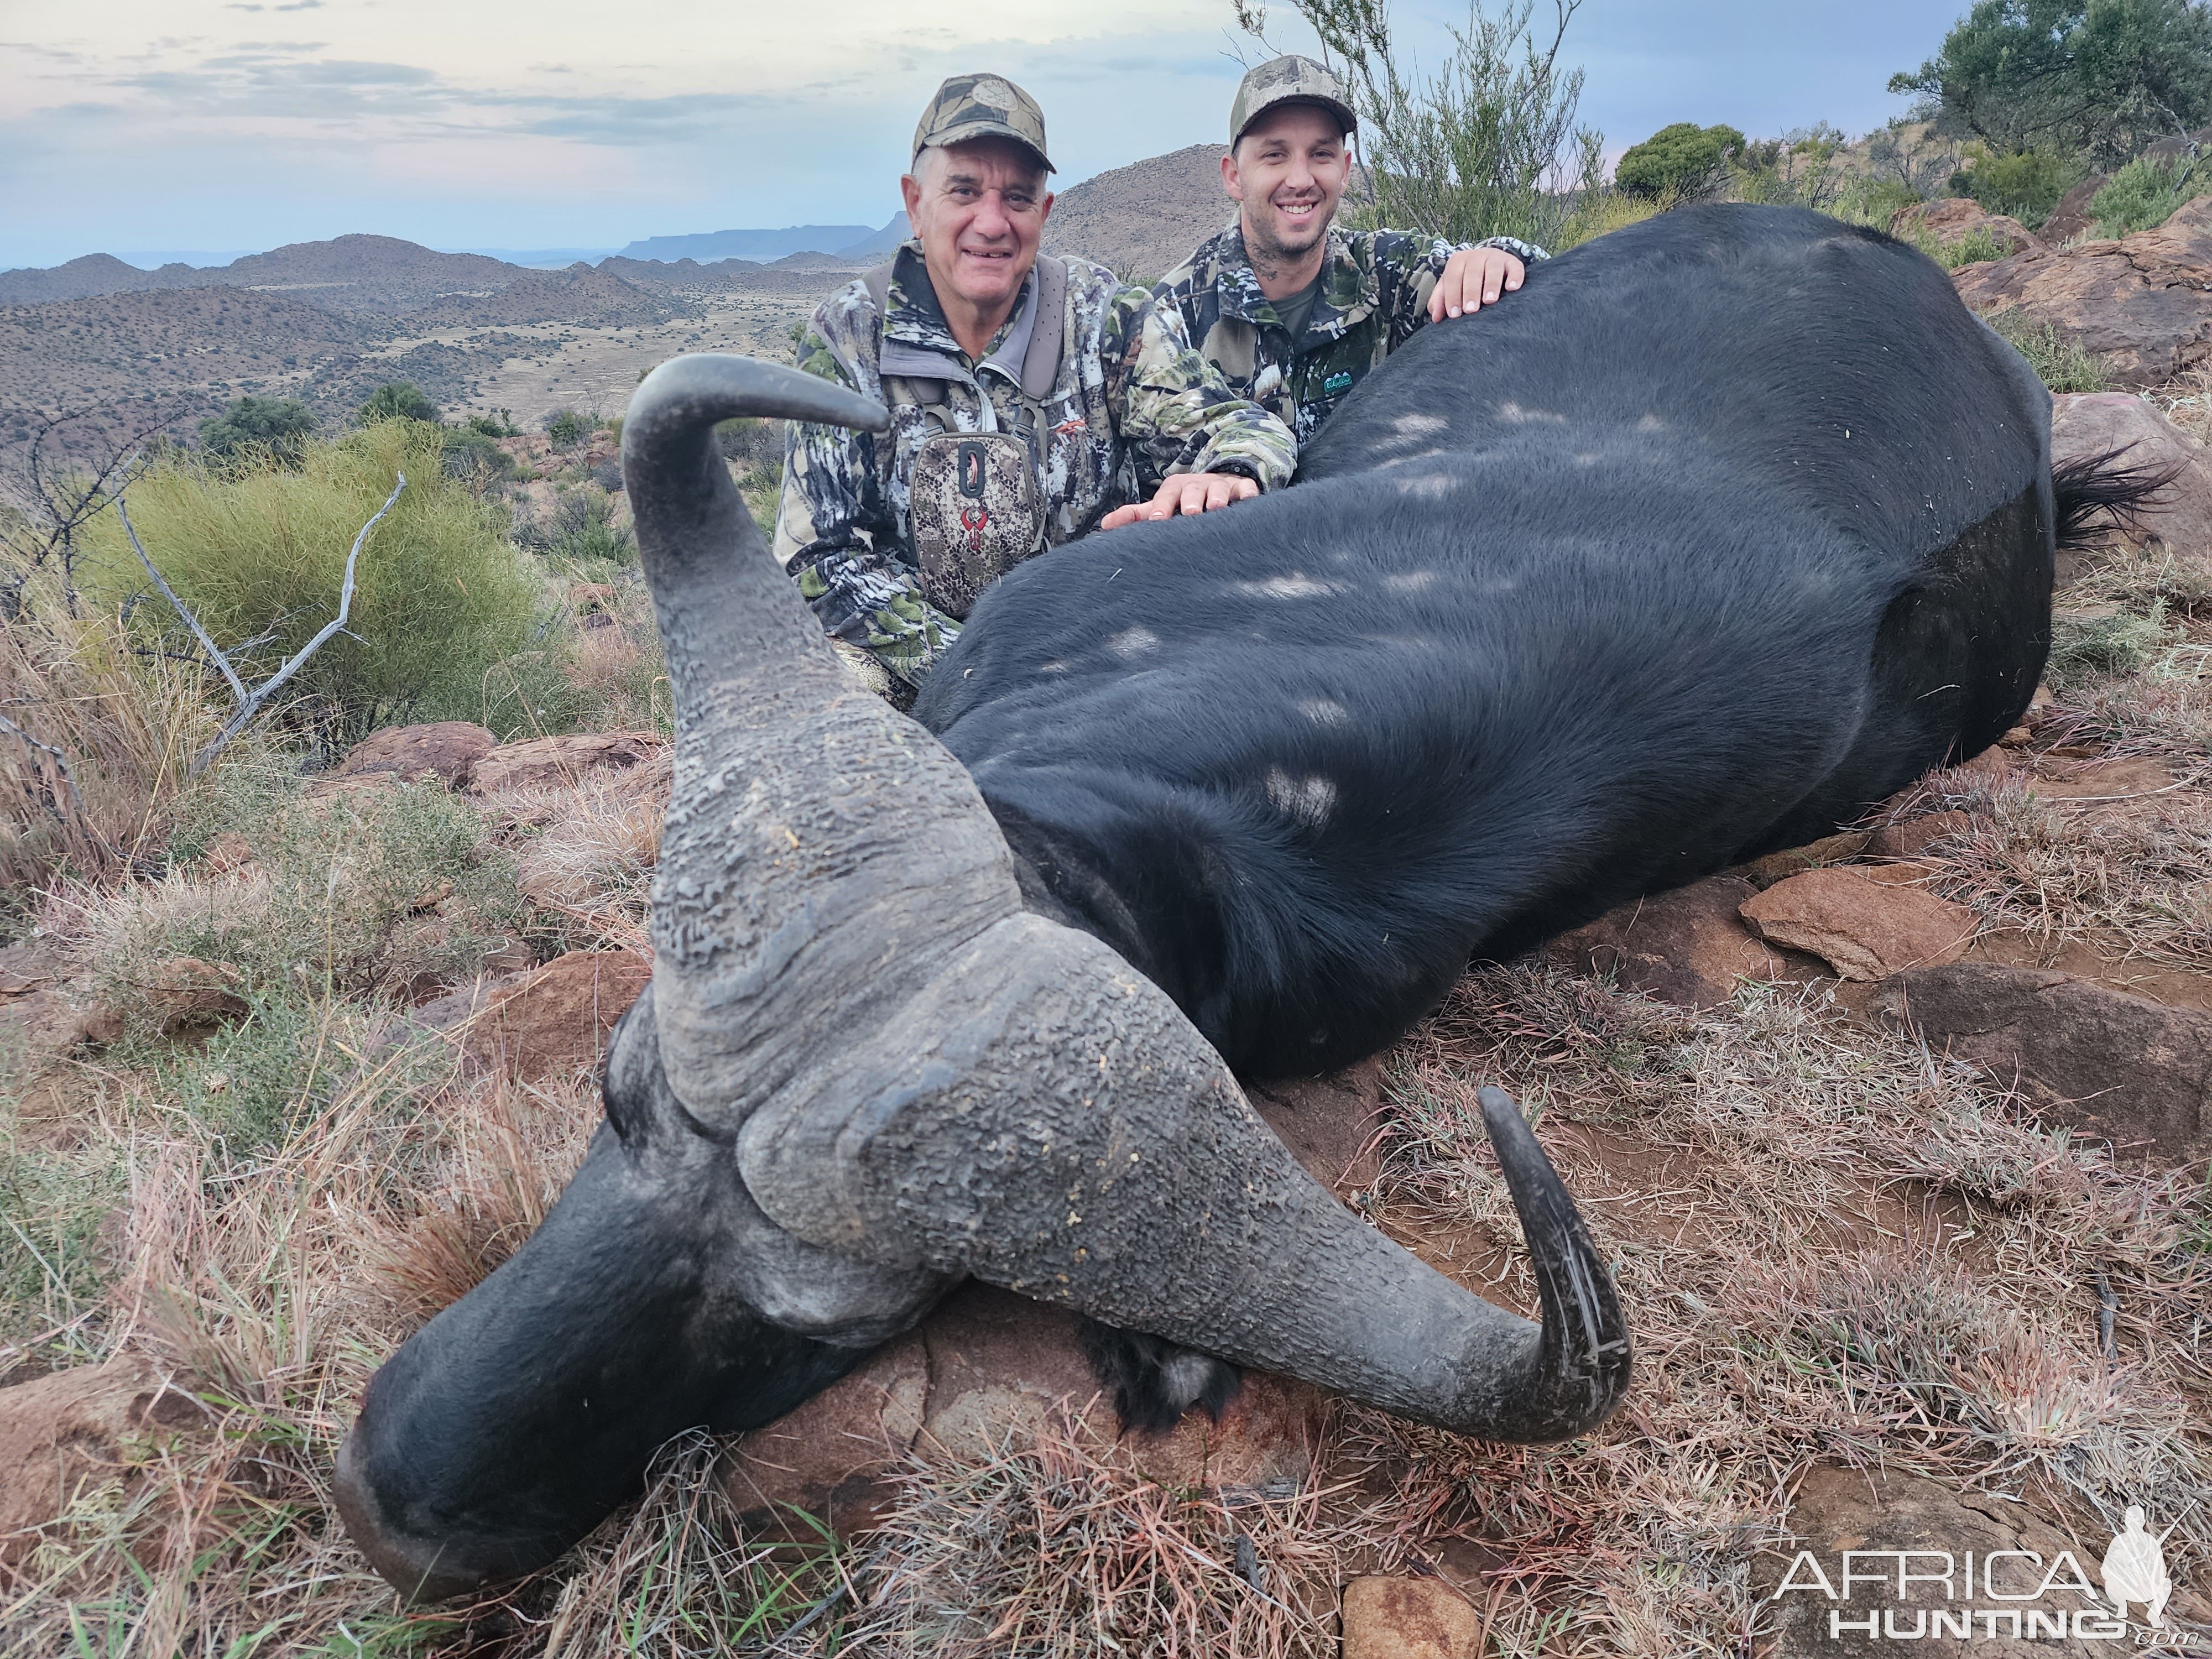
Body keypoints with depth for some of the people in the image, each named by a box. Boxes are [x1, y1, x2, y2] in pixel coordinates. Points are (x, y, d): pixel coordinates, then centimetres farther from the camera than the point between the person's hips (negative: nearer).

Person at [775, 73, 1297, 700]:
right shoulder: (845, 338, -2)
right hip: (917, 670, -1)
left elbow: (1243, 426, -4)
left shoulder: (1105, 317, 0)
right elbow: (822, 559, -5)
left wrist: (1227, 476, -32)